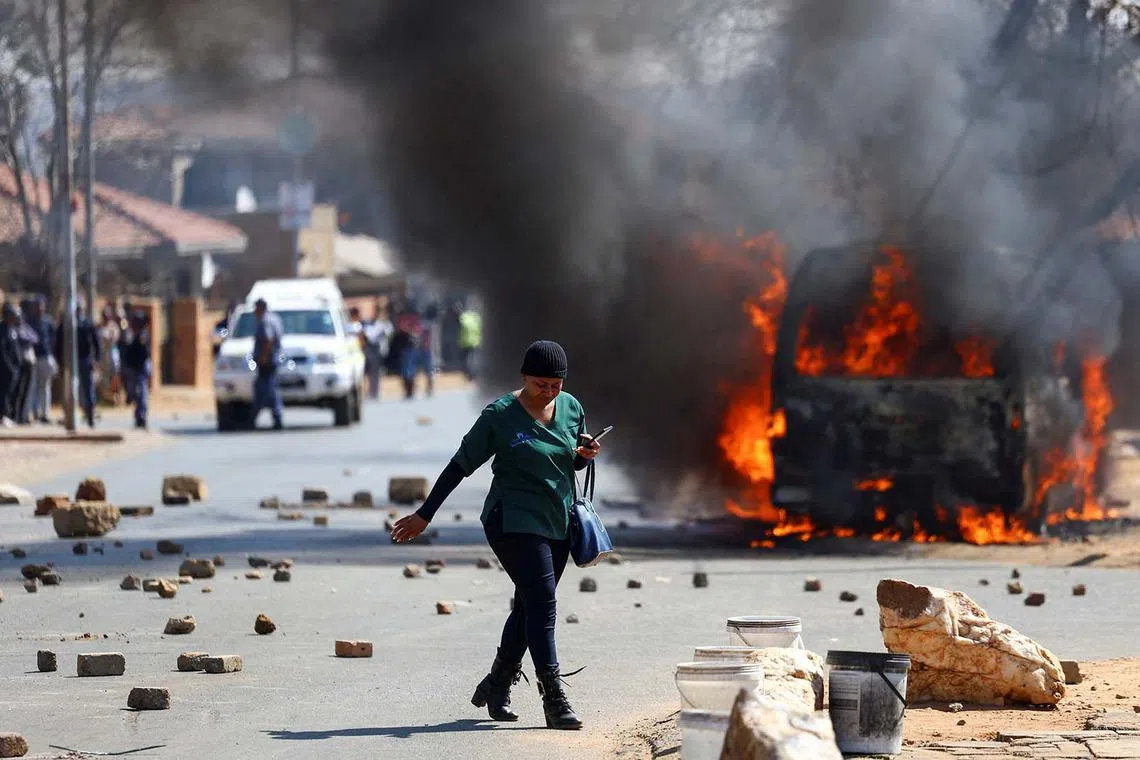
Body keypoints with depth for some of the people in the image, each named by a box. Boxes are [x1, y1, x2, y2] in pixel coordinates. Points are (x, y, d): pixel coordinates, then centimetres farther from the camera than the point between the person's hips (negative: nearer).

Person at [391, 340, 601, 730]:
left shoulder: (571, 408, 6)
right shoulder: (500, 416, -10)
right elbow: (461, 465, -4)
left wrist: (585, 455, -4)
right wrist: (424, 515, -2)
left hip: (558, 522, 6)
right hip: (514, 520, -6)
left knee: (529, 607, 11)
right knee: (542, 601, -16)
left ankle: (495, 687, 28)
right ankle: (554, 701, -19)